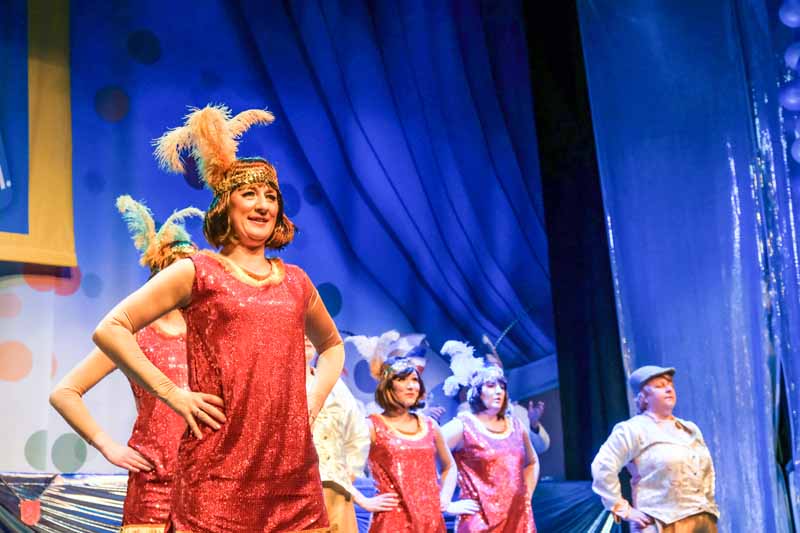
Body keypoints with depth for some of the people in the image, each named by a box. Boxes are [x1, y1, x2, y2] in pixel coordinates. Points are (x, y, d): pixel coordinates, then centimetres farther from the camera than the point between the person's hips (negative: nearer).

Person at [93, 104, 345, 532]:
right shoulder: (197, 272, 3)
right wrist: (171, 393, -7)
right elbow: (111, 329, -2)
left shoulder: (296, 282, 15)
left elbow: (331, 345, 33)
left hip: (293, 470, 5)